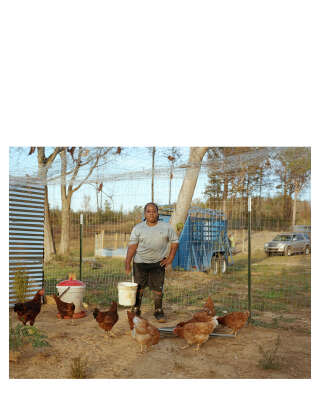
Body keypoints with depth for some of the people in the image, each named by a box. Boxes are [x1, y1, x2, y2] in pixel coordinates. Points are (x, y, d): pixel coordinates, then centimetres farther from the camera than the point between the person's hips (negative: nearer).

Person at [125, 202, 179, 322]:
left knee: (158, 288, 1)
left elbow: (175, 242, 9)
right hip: (140, 262, 0)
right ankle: (136, 310, 19)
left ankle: (158, 311, 15)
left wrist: (170, 258, 1)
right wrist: (127, 263, -10)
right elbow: (132, 246, -3)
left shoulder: (166, 227, 3)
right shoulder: (138, 228, 1)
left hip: (158, 263, 0)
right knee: (138, 288, 6)